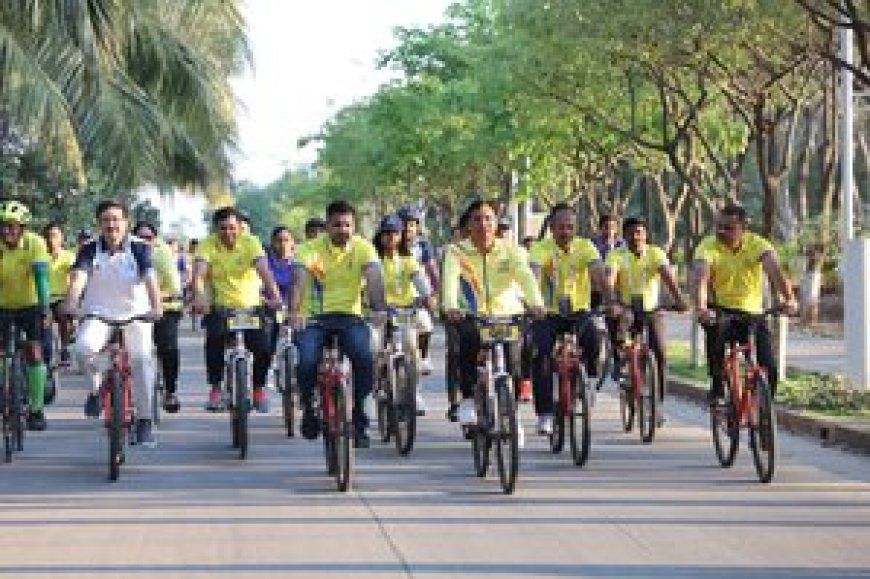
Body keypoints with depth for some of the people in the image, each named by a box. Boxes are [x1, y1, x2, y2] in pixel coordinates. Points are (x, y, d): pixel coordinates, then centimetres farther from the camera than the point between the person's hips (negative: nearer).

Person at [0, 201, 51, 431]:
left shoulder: (34, 243, -18)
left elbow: (41, 277, -25)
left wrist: (44, 307, -34)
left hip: (30, 305, -2)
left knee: (33, 351, -13)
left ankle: (36, 409, -6)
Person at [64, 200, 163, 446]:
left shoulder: (139, 248, -10)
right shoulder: (90, 249, -6)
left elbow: (149, 278, -24)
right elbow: (79, 276, -21)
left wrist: (155, 306, -42)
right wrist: (72, 303, -41)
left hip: (135, 314, -1)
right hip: (98, 314, 1)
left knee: (142, 358, -19)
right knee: (84, 347, -28)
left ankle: (144, 421, -9)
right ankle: (96, 387, 2)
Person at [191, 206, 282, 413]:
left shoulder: (250, 242, -8)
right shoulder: (208, 245, -8)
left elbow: (263, 269, -23)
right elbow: (199, 272, -23)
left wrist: (274, 295, -40)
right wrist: (199, 296, -43)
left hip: (250, 306, 0)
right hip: (220, 307, 0)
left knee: (263, 346, -17)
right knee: (214, 340, -27)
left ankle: (259, 388, 9)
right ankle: (216, 389, -8)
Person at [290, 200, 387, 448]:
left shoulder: (363, 248, -1)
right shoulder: (312, 248, -5)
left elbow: (374, 279, -17)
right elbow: (299, 279, -21)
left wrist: (380, 309, -36)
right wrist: (295, 311, -40)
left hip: (350, 317, 1)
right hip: (316, 318, -1)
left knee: (365, 358, -27)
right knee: (307, 362, -26)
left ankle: (358, 422, -9)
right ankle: (309, 409, 6)